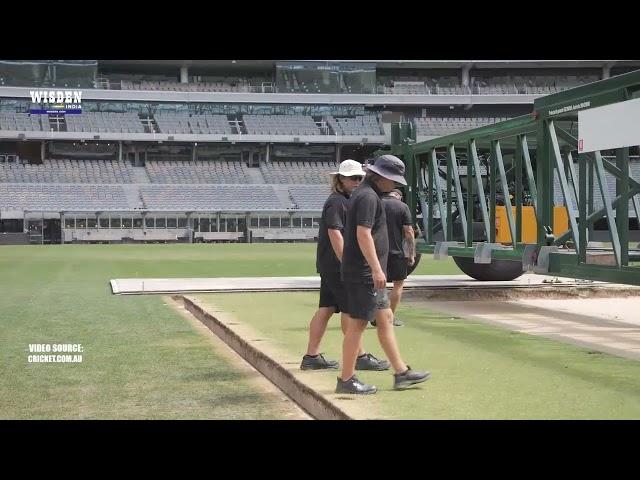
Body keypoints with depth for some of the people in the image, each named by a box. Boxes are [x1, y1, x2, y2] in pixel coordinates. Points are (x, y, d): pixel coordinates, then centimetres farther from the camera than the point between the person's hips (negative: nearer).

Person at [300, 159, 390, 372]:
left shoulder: (347, 201, 20)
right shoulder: (337, 202, -13)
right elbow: (335, 234, -21)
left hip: (329, 265, 10)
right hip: (336, 265, -10)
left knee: (325, 309, 10)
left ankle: (311, 357, 12)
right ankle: (360, 357, -1)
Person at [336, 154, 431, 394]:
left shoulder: (365, 194, 17)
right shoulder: (368, 197, -15)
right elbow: (363, 234, -24)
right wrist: (376, 269, -26)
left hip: (367, 273, 11)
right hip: (364, 273, -11)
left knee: (385, 318, 13)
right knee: (358, 323, -4)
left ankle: (401, 372, 19)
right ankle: (346, 380, 3)